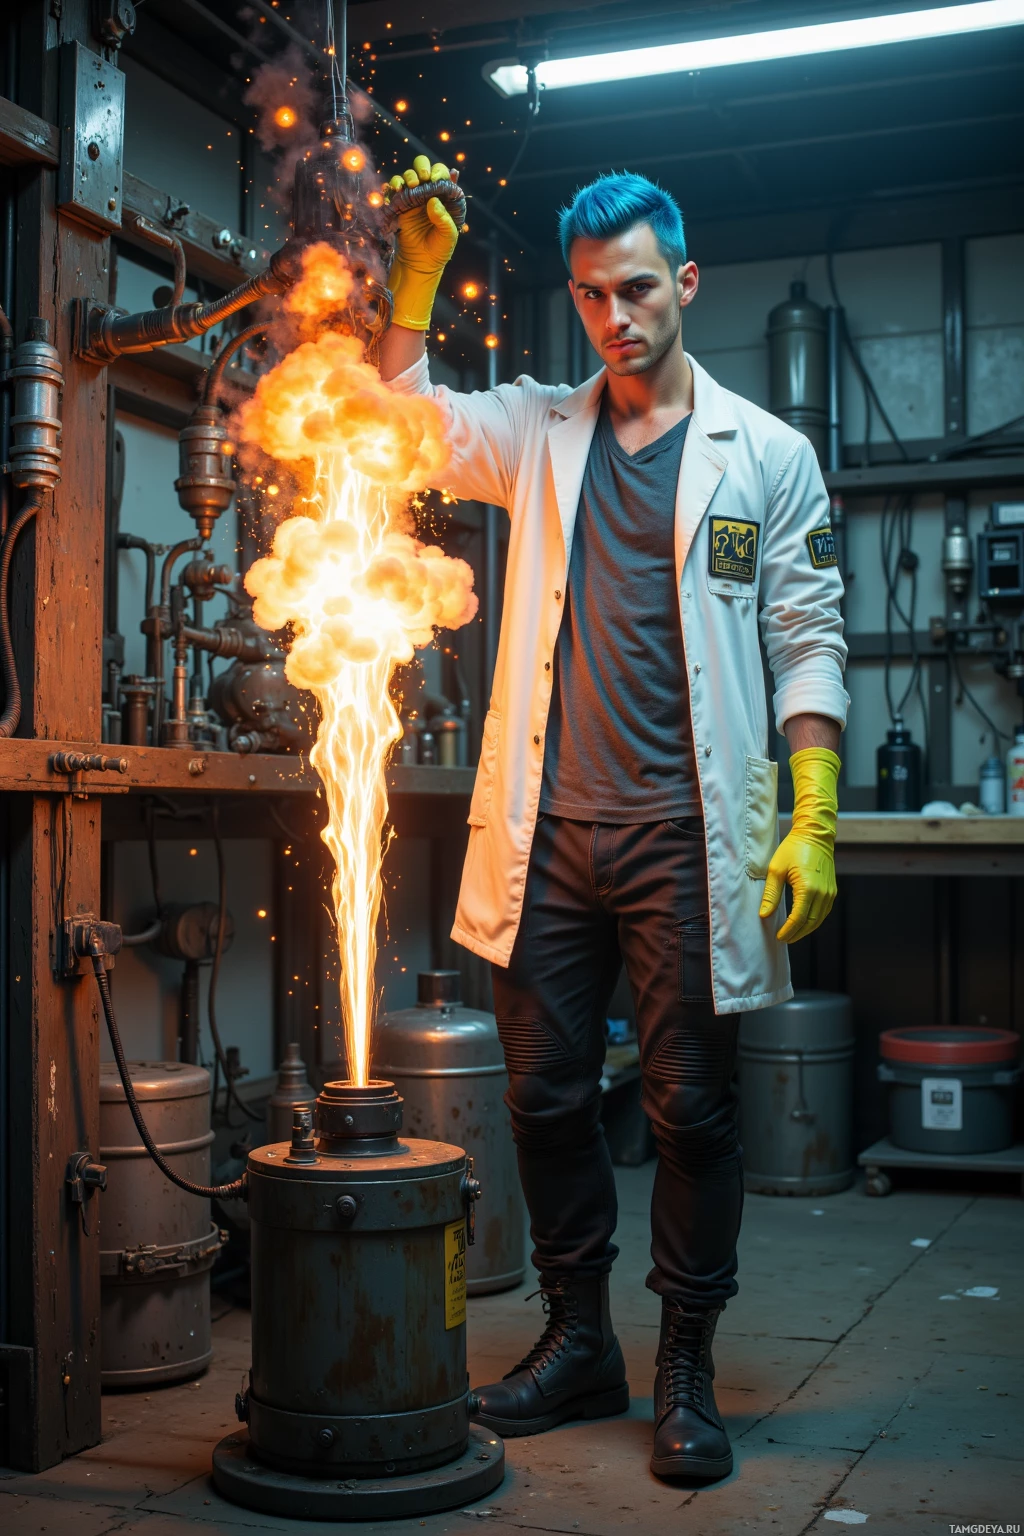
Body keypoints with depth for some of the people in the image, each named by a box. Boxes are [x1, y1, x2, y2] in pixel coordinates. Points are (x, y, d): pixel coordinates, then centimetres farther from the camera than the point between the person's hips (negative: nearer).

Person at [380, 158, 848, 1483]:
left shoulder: (767, 455, 6)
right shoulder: (537, 432, 14)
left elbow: (807, 645, 2)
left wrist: (813, 822, -7)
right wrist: (417, 279, -7)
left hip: (684, 831, -3)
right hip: (548, 829, 3)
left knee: (691, 1106, 3)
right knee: (546, 1095, 9)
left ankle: (686, 1369, 18)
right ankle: (578, 1340, 26)